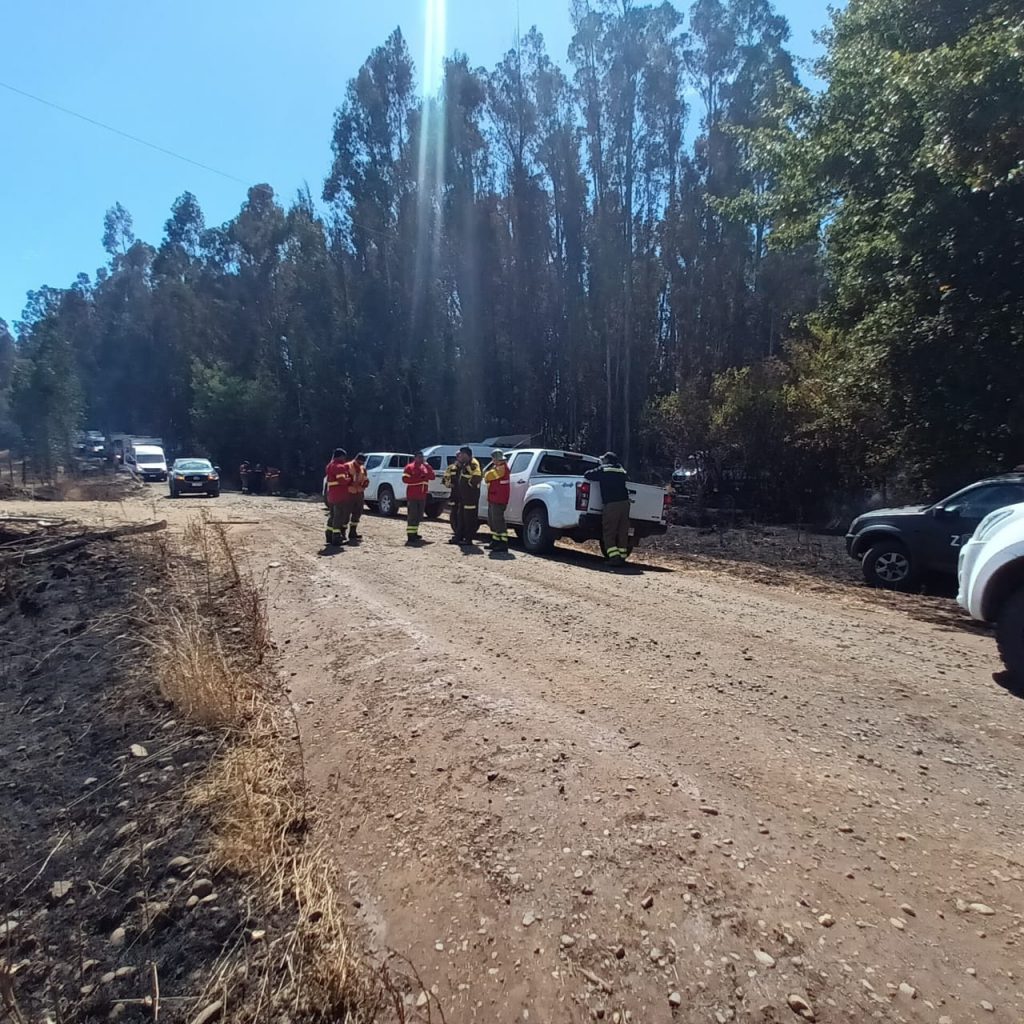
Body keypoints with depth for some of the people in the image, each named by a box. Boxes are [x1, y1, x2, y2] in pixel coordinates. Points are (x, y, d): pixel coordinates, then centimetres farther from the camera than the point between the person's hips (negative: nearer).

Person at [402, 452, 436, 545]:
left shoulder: (425, 467, 14)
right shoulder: (409, 467, -4)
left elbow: (433, 477, 7)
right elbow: (405, 479, -13)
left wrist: (428, 466, -8)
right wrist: (419, 478, -14)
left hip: (422, 496, 7)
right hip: (412, 496, -7)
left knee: (419, 516, 12)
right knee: (412, 516, -10)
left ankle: (414, 533, 24)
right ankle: (410, 536, -11)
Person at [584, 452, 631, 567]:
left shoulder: (603, 470, 2)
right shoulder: (621, 470, 18)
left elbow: (587, 475, 5)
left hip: (611, 504, -5)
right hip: (624, 502, 5)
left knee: (609, 533, -1)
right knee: (623, 533, 11)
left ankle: (614, 557, -11)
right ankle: (622, 557, 12)